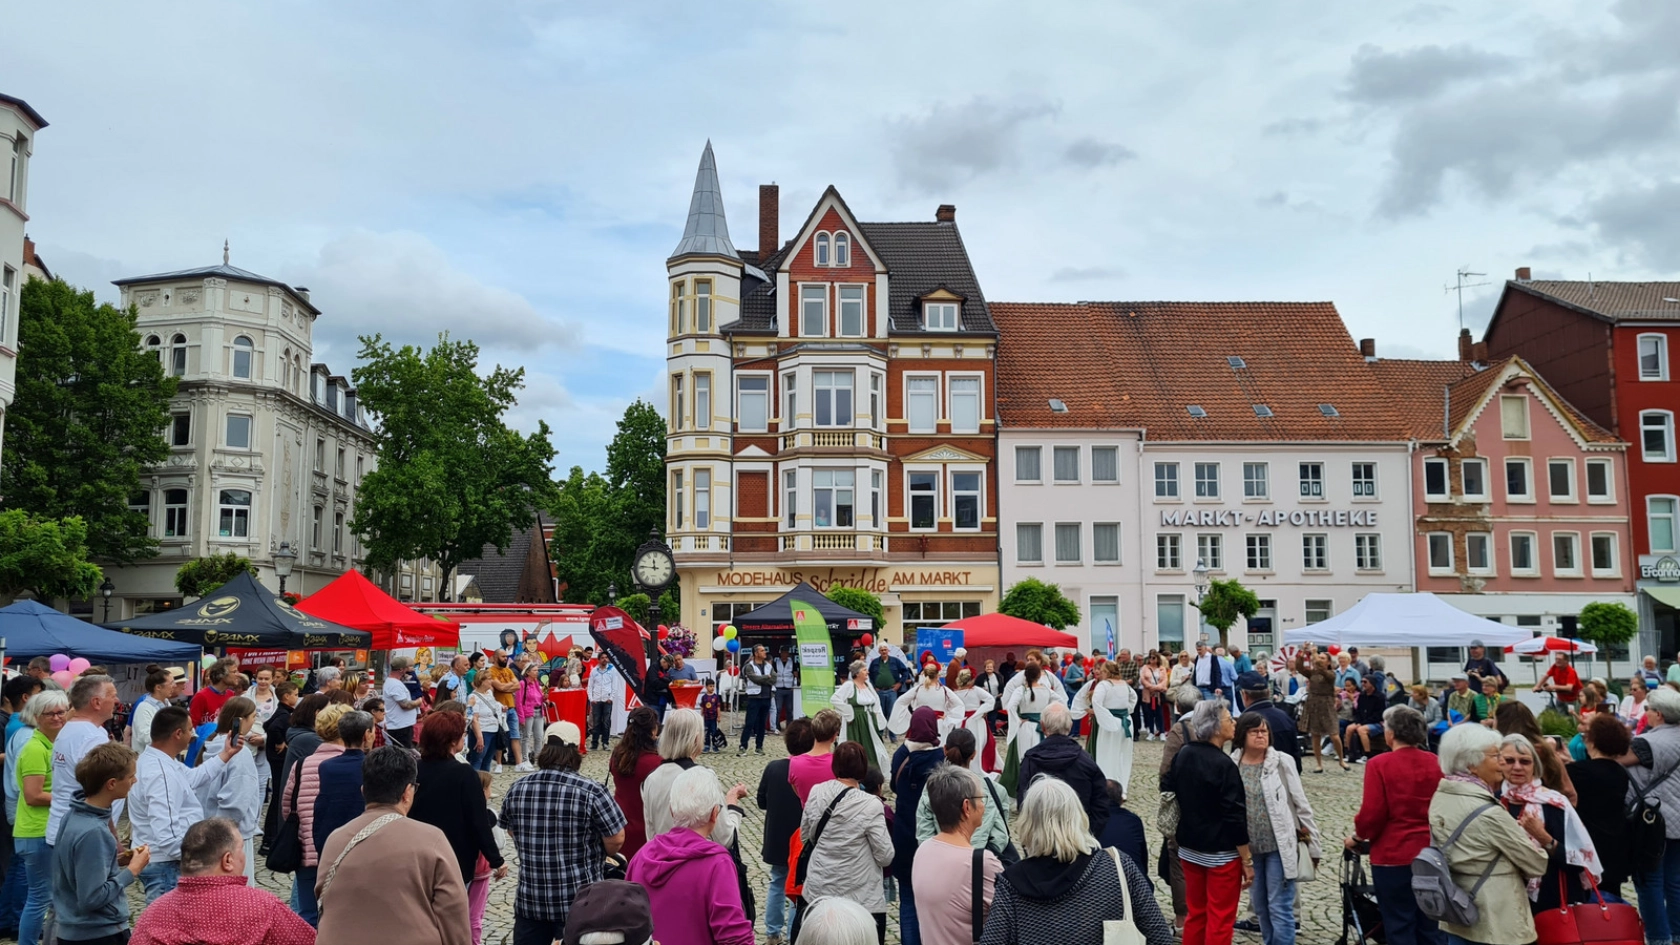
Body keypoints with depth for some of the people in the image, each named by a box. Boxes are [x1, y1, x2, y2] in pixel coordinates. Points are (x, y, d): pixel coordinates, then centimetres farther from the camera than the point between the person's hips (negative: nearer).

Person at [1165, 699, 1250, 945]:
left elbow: (1168, 791, 11)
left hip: (1190, 848, 7)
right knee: (1220, 920, 4)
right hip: (1221, 853, -7)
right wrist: (1247, 860, -12)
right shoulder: (1223, 765, -20)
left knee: (1196, 914, 17)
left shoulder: (1183, 755, 1)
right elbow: (1234, 816, -19)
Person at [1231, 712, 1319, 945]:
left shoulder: (1282, 762, -8)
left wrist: (1313, 845, -2)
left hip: (1279, 847, -3)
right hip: (1248, 849, 3)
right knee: (1260, 907, 15)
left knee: (1280, 908, -2)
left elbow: (1301, 805, -3)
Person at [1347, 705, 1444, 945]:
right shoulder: (1436, 763, -2)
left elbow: (1372, 814, -14)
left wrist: (1357, 837, 4)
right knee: (1431, 925, 15)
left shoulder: (1380, 764, -13)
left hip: (1393, 855, -4)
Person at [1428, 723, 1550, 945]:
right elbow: (1536, 865, -12)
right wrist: (1536, 835, 6)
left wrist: (1517, 830, 4)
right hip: (1496, 925, -8)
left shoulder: (1439, 798, 0)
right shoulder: (1489, 814, -22)